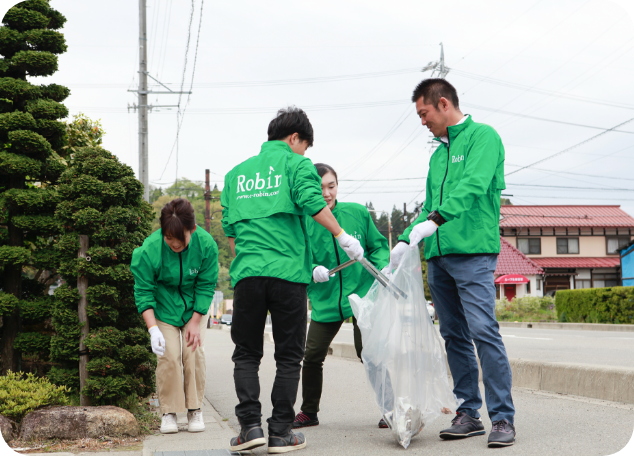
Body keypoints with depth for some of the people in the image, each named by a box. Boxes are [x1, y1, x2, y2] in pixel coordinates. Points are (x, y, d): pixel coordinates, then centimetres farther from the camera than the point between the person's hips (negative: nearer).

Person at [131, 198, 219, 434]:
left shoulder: (206, 244, -23)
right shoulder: (150, 249, -27)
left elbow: (206, 286, -12)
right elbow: (143, 291, -18)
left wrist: (196, 322, -14)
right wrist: (153, 329, -26)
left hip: (195, 307, 1)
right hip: (164, 307, -1)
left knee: (194, 352, -9)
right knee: (168, 355, -13)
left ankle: (195, 409, 6)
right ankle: (168, 411, 2)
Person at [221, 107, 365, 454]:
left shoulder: (237, 173, 20)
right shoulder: (296, 164, 4)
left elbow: (229, 228, 18)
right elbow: (311, 201, -14)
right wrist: (342, 236, -8)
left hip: (247, 272, 4)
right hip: (288, 272, -4)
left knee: (246, 354, 11)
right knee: (288, 356, 5)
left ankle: (250, 425, -2)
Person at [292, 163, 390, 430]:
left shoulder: (357, 213, -1)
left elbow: (378, 246, 9)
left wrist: (382, 268, -9)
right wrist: (312, 270, -21)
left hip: (361, 295, -1)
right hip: (325, 302, 2)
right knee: (312, 357, 3)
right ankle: (309, 412, 24)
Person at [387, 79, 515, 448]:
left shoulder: (482, 136, -1)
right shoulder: (438, 154, 23)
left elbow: (473, 186, -17)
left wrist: (435, 219, -28)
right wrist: (406, 240, 12)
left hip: (472, 251, -8)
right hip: (438, 256, 8)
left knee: (483, 330, -14)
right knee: (454, 336, 7)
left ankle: (503, 418, -10)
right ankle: (469, 414, 12)